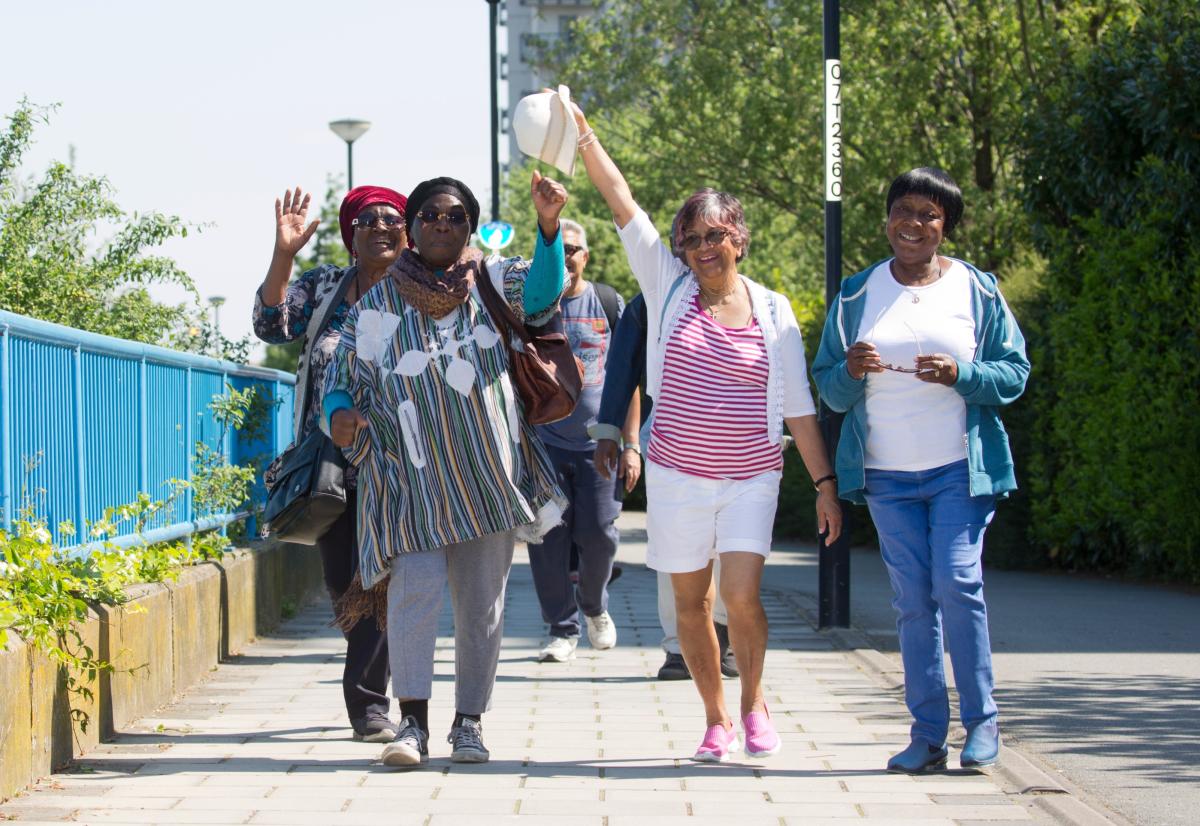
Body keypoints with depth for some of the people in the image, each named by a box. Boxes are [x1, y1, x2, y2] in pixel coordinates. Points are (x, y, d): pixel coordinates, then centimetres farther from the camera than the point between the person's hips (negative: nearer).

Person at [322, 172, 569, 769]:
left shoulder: (493, 284, 7)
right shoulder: (378, 304, 7)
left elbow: (540, 292, -14)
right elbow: (341, 376, 10)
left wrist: (548, 225, -31)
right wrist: (339, 414, -13)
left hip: (487, 471, 2)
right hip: (411, 475, -2)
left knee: (482, 599, 5)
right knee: (415, 588, -16)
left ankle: (470, 721, 15)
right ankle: (413, 723, -11)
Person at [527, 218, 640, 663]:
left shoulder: (608, 303, 4)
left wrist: (631, 440, 0)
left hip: (598, 443, 0)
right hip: (543, 442, 0)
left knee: (598, 534, -2)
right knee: (548, 540, -2)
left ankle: (594, 607, 27)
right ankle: (562, 630, 9)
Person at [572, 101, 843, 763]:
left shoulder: (772, 311, 2)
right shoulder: (668, 288, 2)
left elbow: (798, 406, 4)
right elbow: (622, 205, -7)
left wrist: (826, 483, 1)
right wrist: (584, 138, -16)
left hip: (751, 478, -1)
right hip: (677, 476, 1)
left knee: (741, 596, -14)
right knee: (691, 600, 7)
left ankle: (754, 699, 10)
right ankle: (715, 717, 23)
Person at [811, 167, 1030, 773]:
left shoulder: (978, 290, 3)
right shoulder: (855, 296, 9)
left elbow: (1015, 372, 2)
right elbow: (828, 390, 10)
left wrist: (961, 374, -16)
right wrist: (851, 372, -12)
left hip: (960, 468, -2)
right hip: (887, 474, 2)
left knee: (957, 583, -13)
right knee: (912, 600, 2)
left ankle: (981, 720, -1)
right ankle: (928, 734, 5)